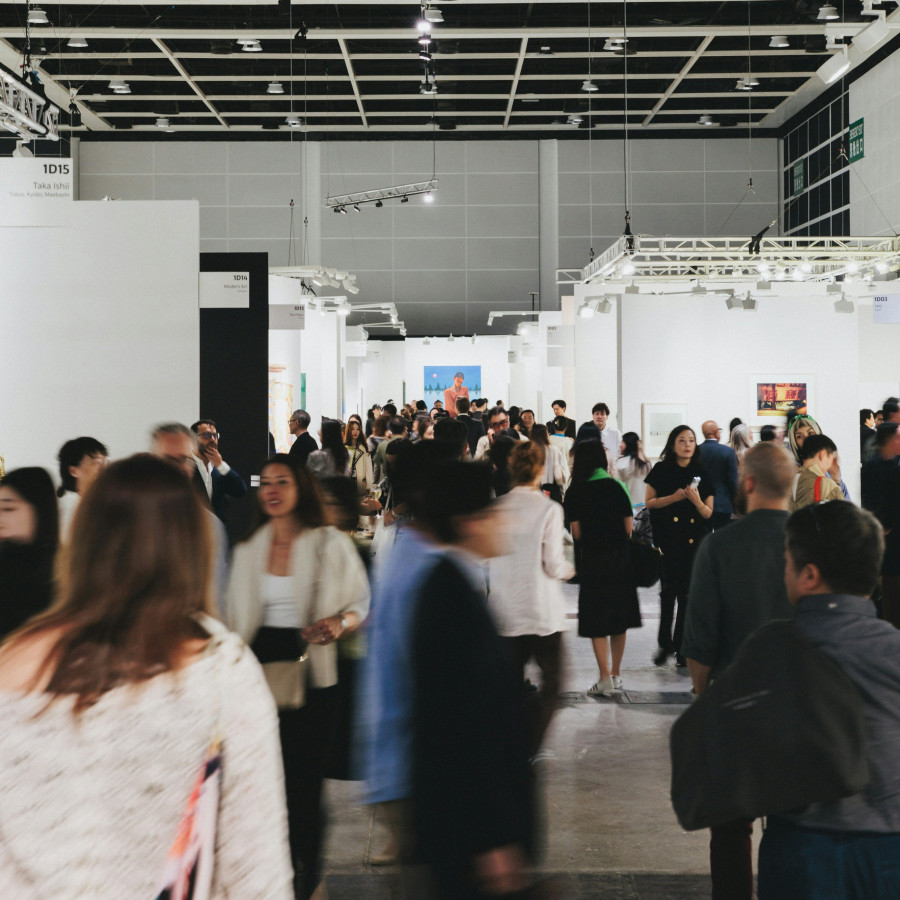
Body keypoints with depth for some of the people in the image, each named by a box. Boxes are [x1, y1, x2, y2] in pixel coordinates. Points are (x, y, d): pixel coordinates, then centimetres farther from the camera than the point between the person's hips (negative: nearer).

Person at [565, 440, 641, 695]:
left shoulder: (574, 492, -6)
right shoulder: (617, 486, -2)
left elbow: (576, 532, -6)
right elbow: (629, 527, -2)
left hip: (591, 559, -2)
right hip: (620, 557, 2)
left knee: (596, 619, 3)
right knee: (619, 617, 13)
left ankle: (605, 678, -2)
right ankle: (616, 674, 21)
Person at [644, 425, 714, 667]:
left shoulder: (703, 474, 6)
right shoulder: (661, 470, 3)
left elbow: (708, 513, 5)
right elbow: (649, 502, 1)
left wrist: (696, 500, -14)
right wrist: (674, 497, -12)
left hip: (694, 541, 2)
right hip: (668, 539, -1)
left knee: (687, 594, 3)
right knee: (668, 591, -3)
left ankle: (682, 647, 11)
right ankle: (665, 644, 9)